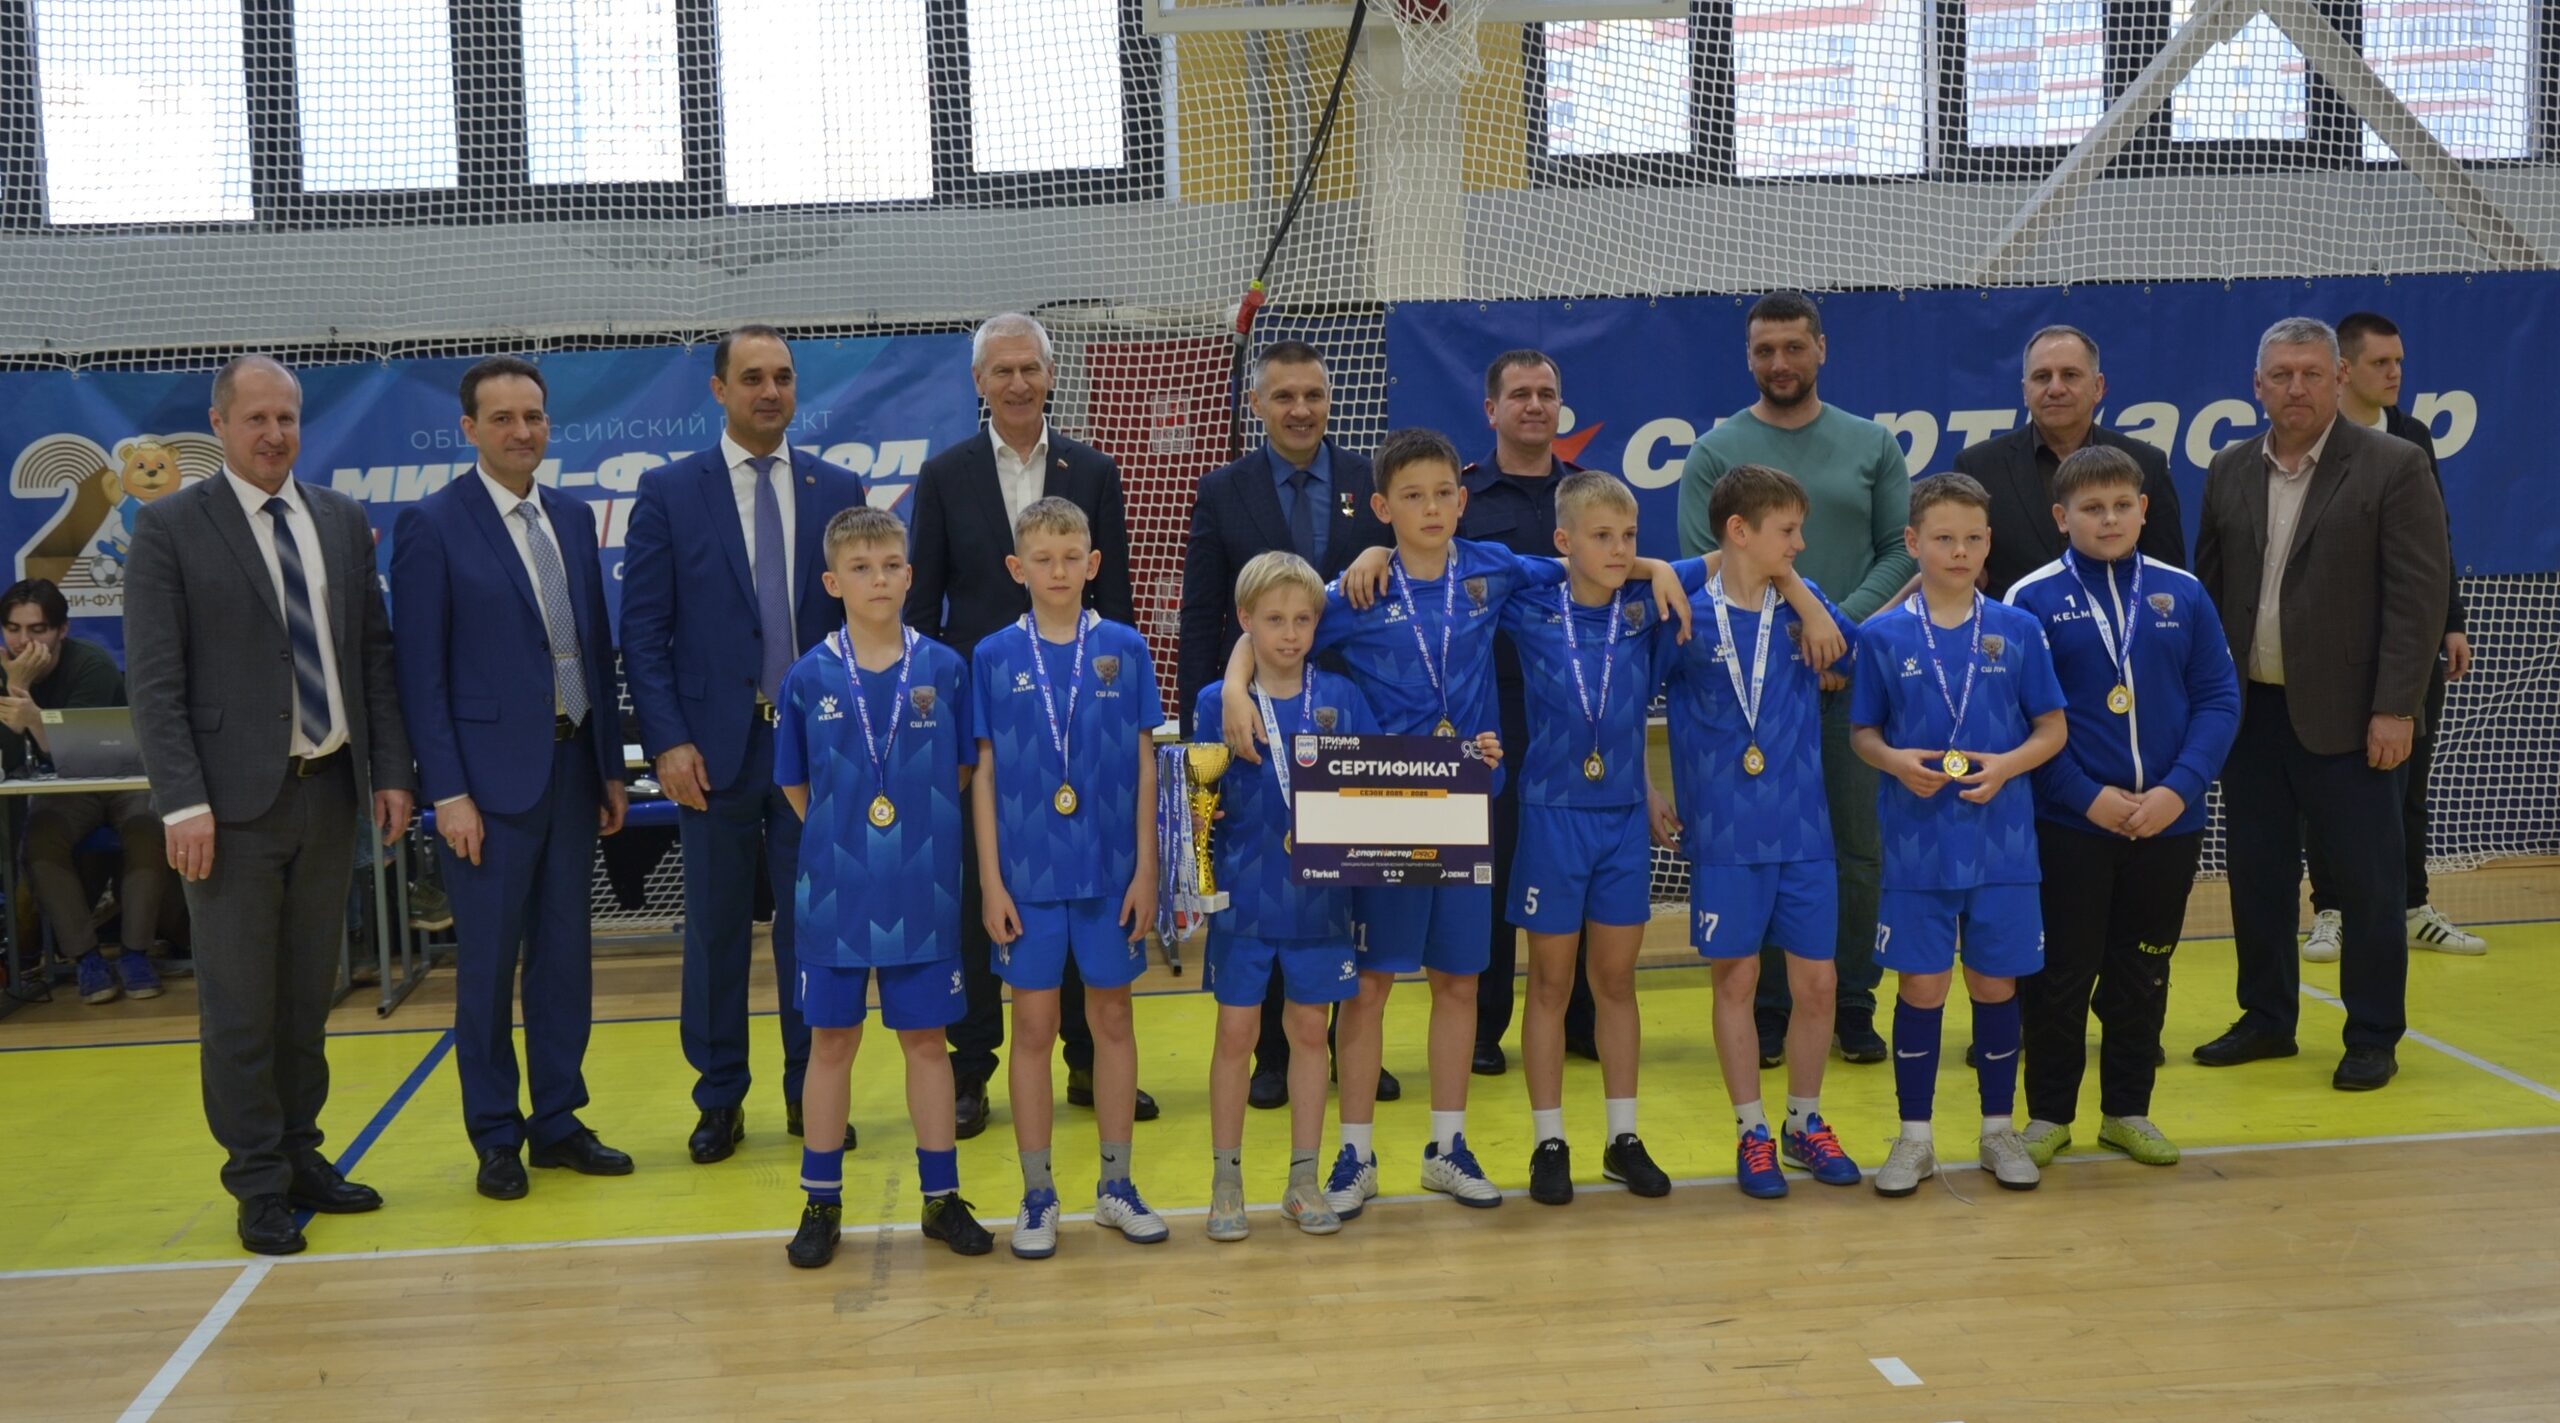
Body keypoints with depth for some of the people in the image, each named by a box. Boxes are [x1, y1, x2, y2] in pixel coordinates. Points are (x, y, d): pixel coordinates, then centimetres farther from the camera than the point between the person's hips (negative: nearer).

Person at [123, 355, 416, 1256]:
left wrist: (391, 770, 5)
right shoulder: (170, 528, -4)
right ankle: (260, 1185, 12)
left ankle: (300, 1156, 24)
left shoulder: (341, 521, 10)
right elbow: (153, 680, -8)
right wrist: (182, 802, -15)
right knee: (240, 1005, 2)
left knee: (309, 996, 13)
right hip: (235, 803, -4)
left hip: (331, 791, 4)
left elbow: (375, 654, 12)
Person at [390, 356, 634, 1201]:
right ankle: (495, 1137, 16)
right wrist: (448, 792, -13)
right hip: (491, 773, -5)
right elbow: (420, 672, -9)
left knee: (565, 953, 11)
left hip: (573, 764, 6)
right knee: (488, 963, 3)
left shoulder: (573, 519, 11)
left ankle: (558, 1121, 22)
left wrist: (611, 765, 10)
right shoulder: (432, 526, -7)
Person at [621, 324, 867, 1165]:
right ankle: (719, 1100, 19)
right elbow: (643, 629, -2)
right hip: (716, 745, -1)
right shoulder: (670, 493, 1)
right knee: (716, 930, 7)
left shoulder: (837, 490, 6)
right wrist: (667, 741, -10)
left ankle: (810, 1093, 20)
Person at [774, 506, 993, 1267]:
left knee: (925, 1039, 9)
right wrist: (842, 838, 1)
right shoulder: (809, 677, -4)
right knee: (832, 1040, 8)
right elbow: (795, 784, 6)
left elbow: (963, 770, 6)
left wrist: (923, 832, 0)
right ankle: (822, 1203, 20)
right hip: (835, 891, 0)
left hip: (922, 891, 0)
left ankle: (942, 1196, 20)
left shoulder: (944, 669, -3)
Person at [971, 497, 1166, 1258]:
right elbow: (984, 774, 0)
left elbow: (1144, 764, 2)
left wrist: (1146, 868, -2)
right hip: (1029, 874, -1)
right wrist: (991, 881, -4)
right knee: (1034, 1027, 6)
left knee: (1113, 1018, 10)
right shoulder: (994, 657, -1)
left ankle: (1116, 1183, 22)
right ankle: (1037, 1196, 17)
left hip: (1111, 870, 1)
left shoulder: (1124, 649, -1)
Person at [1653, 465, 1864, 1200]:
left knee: (1816, 982, 7)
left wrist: (1798, 591, -12)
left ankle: (1805, 1123, 26)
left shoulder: (1802, 604, 4)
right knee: (1736, 980, 5)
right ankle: (1752, 1132, 19)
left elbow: (1852, 662, -13)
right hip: (1724, 837, -3)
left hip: (1804, 834, 3)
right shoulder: (1687, 616, -6)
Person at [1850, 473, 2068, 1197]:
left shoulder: (2017, 630, 1)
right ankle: (1914, 1137, 16)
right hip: (1918, 844, -1)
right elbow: (1861, 734, 6)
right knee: (1922, 985, 3)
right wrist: (1896, 760, -15)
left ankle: (1999, 1129, 24)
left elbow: (2052, 729, 5)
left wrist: (2006, 765, -13)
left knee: (1995, 982, 9)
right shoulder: (1883, 636, -1)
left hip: (2002, 843, 1)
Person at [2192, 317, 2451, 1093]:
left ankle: (2373, 1037, 15)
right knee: (2257, 874, 11)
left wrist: (2395, 709, -15)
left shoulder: (2393, 467, -5)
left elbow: (2420, 593, -9)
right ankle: (2267, 1019, 24)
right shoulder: (2230, 473, 9)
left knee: (2367, 880, 3)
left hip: (2348, 715, -4)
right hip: (2251, 711, 5)